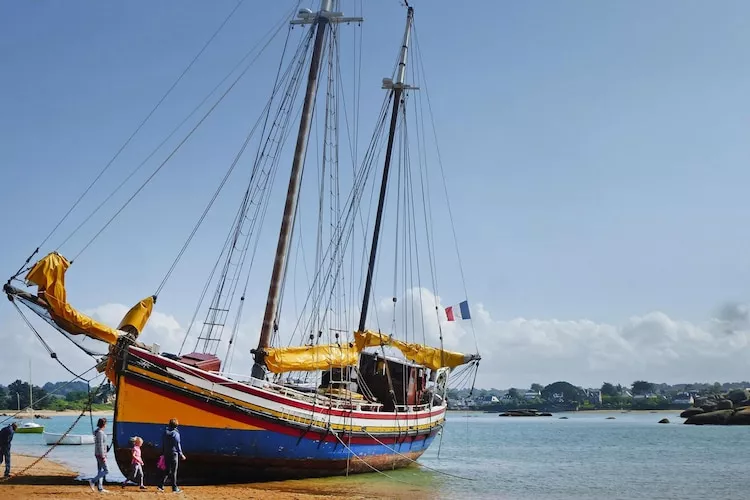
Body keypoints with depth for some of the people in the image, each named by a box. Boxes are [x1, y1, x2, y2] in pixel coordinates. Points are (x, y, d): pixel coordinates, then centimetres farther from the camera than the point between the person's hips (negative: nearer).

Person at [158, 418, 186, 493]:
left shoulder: (165, 432, 6)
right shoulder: (176, 433, -11)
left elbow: (163, 444, 10)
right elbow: (178, 445, -10)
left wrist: (163, 453, 17)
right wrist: (181, 454, -2)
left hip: (166, 454, 5)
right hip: (174, 454, -5)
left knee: (168, 471, 13)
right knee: (174, 472, 2)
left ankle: (161, 485, 2)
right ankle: (175, 488, 6)